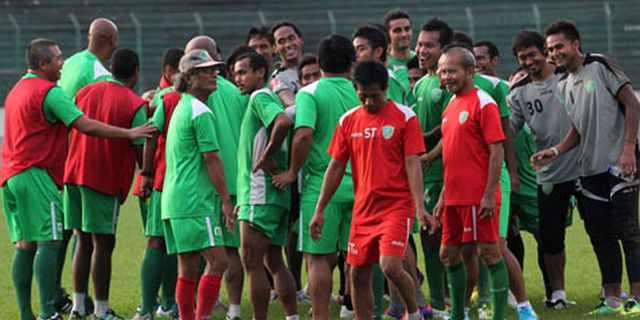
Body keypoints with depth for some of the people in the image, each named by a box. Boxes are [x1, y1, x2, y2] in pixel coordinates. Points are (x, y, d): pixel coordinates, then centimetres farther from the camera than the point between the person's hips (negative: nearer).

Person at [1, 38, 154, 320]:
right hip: (35, 174, -9)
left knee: (25, 245, 7)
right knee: (49, 242, -12)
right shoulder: (49, 93, -10)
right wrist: (129, 134, -11)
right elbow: (87, 126, -15)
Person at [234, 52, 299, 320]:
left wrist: (266, 156, -19)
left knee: (252, 262, -9)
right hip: (277, 195, 10)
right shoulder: (269, 99, 20)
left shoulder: (260, 98, -10)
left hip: (260, 194, -10)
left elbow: (284, 122, -30)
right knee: (273, 262, 12)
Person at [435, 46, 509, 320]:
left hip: (478, 198, -9)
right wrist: (443, 197, 20)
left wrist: (489, 195, -19)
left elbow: (497, 151, -14)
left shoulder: (483, 104, -9)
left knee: (489, 254, -5)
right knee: (449, 254, 11)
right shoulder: (451, 106, 16)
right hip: (454, 198, 9)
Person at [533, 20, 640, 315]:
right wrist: (555, 152, 3)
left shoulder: (600, 67, -6)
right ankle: (612, 298, 13)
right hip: (590, 169, 7)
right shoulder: (564, 86, 15)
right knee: (601, 235, 7)